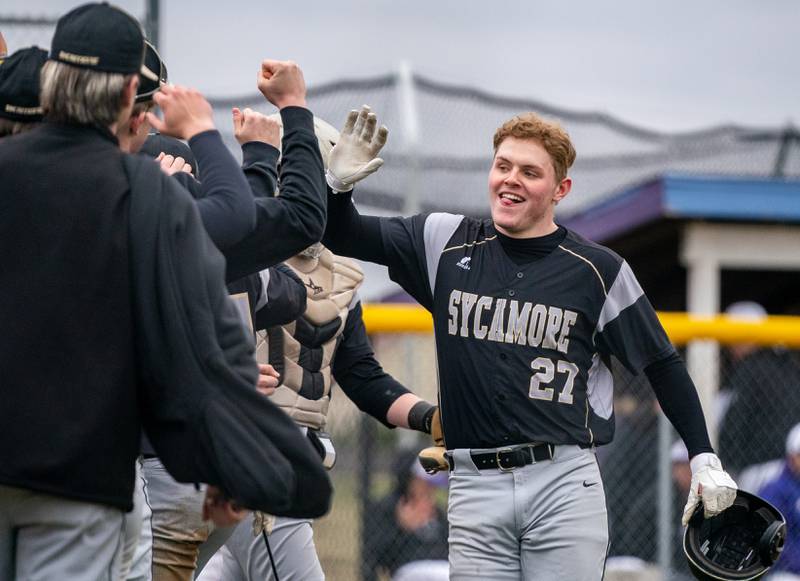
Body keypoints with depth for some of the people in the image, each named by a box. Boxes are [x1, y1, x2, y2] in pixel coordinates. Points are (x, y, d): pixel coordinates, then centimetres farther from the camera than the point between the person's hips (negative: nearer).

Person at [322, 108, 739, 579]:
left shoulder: (598, 270, 2)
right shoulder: (447, 244, 7)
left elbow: (662, 364, 8)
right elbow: (343, 237, 11)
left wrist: (704, 458, 5)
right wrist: (340, 183, -10)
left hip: (565, 486, -2)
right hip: (475, 484, 2)